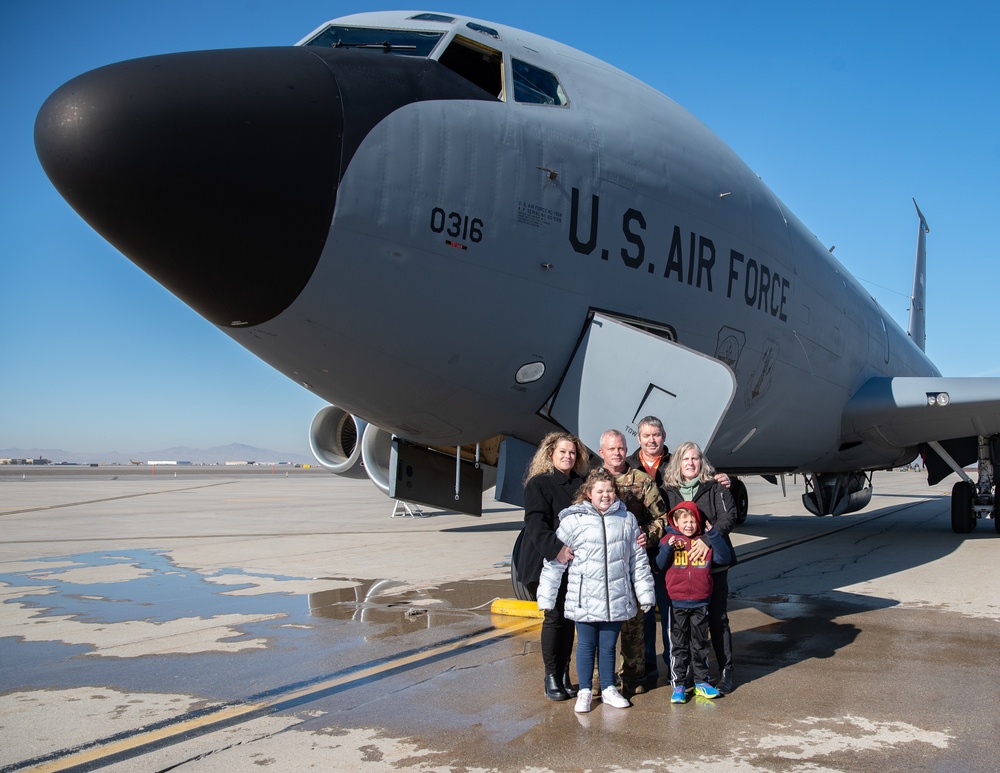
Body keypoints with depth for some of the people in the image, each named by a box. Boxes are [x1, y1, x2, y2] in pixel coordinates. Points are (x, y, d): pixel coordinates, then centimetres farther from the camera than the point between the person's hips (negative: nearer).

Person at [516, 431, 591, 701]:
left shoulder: (580, 483, 12)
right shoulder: (538, 484, -4)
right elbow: (536, 524, -15)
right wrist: (556, 549, -29)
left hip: (575, 563, 5)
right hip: (547, 562, -5)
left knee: (569, 617, 6)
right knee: (555, 616, -4)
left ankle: (564, 674, 16)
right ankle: (551, 676, 8)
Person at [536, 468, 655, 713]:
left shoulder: (627, 519, 4)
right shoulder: (573, 520, -5)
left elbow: (638, 559, 10)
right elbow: (554, 561, -1)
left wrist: (645, 594, 9)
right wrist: (546, 598, -2)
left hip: (617, 599, 2)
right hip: (584, 599, -2)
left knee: (609, 646, 13)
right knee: (586, 645, 8)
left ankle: (608, 689, 28)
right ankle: (585, 692, 22)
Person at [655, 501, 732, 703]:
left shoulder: (706, 540, 4)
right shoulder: (669, 540, -1)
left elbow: (725, 558, -5)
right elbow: (659, 566, -5)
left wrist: (713, 535, -12)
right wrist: (667, 548, -21)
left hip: (701, 603, 2)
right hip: (677, 603, -2)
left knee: (700, 644, 13)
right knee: (678, 645, 5)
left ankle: (701, 682, 25)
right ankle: (678, 685, 12)